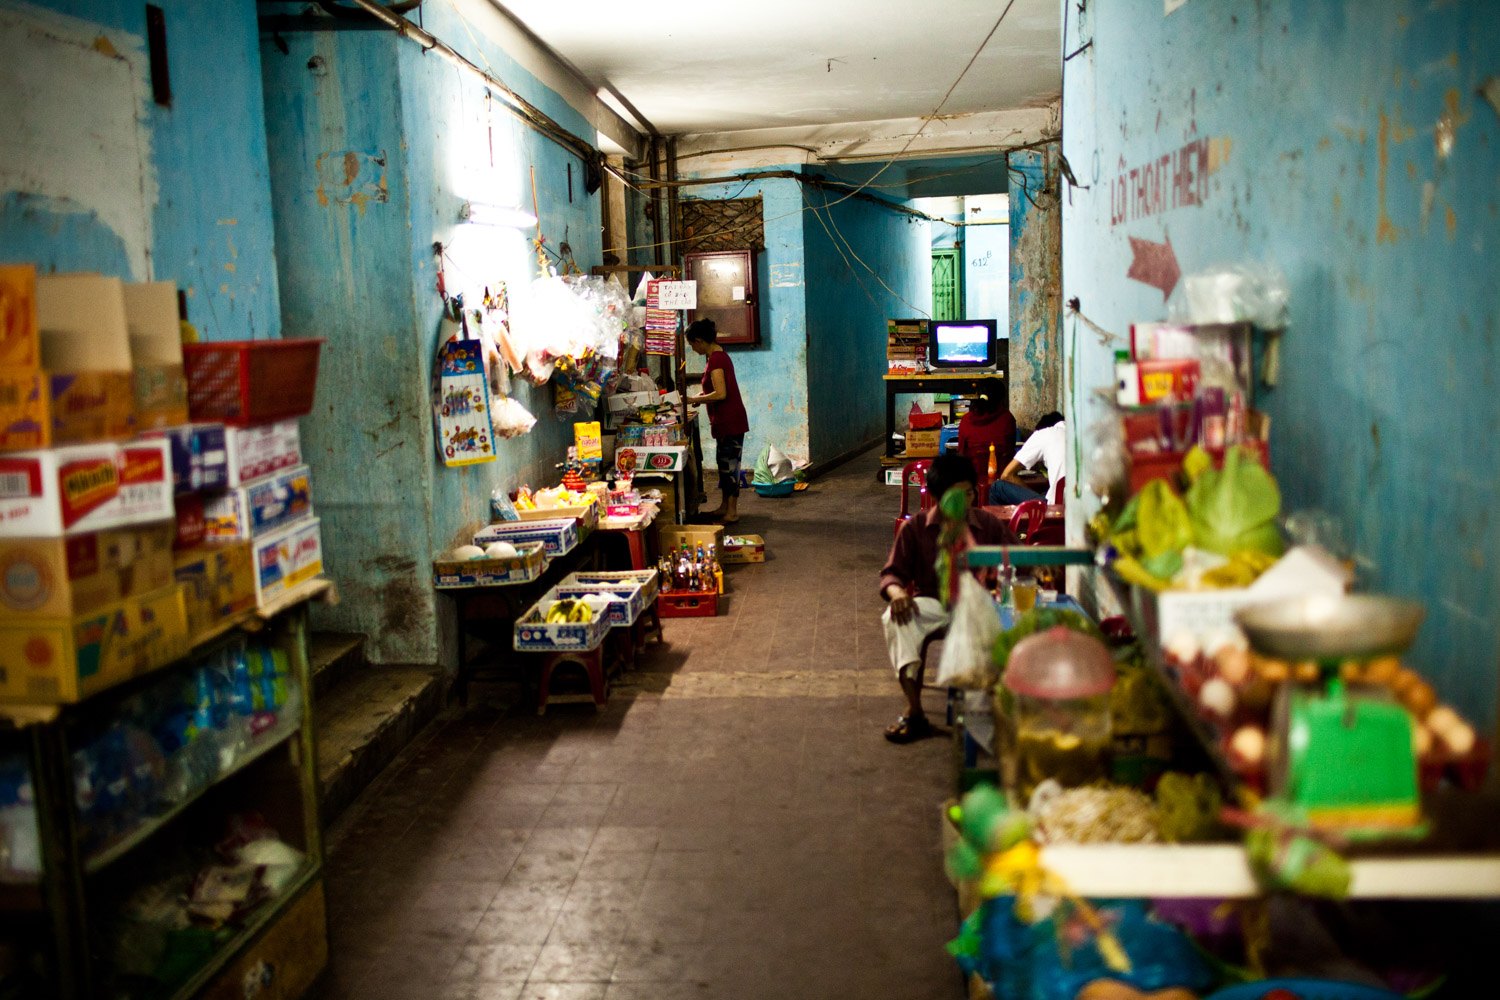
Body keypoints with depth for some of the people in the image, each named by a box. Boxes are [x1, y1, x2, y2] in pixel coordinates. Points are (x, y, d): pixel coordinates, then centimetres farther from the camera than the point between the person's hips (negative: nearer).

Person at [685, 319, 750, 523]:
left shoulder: (715, 359, -18)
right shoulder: (720, 355, 13)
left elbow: (720, 394, -24)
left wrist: (693, 399, -14)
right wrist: (699, 396, 12)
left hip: (729, 422, -10)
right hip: (726, 420, 10)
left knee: (729, 465, -5)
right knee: (725, 464, 16)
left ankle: (731, 512, 0)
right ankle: (725, 507, 25)